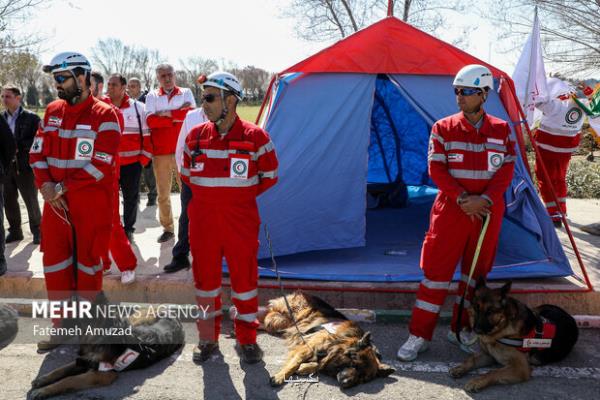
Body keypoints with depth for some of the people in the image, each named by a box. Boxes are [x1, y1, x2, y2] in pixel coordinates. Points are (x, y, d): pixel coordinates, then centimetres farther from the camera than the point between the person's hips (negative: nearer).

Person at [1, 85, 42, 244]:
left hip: (24, 167, -4)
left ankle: (37, 231, 20)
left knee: (31, 201, 5)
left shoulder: (31, 118, -5)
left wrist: (17, 146, -18)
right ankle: (15, 231, 25)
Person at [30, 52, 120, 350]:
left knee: (88, 262, 7)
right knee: (55, 262, 10)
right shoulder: (53, 111, 8)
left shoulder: (104, 116, -12)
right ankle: (60, 327, 26)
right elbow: (37, 152, 7)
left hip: (91, 203, -6)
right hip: (55, 201, 6)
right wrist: (45, 185, -10)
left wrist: (61, 187, -17)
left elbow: (101, 166, -19)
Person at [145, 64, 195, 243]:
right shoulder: (152, 96, 8)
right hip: (160, 152, 2)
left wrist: (167, 113, -9)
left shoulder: (186, 93, 8)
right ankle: (167, 228, 22)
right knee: (163, 194, 9)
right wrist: (178, 115, -10)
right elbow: (150, 121, -8)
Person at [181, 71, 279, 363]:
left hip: (241, 219, -2)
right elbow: (186, 174, 16)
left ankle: (247, 340, 23)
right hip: (203, 219, 3)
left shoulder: (255, 137, -8)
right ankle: (207, 338, 27)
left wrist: (241, 196, 4)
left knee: (244, 277, 5)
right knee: (205, 277, 10)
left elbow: (269, 176, 3)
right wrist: (206, 196, 10)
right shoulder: (196, 136, 1)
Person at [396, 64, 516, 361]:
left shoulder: (501, 130, 3)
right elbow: (436, 169, -6)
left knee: (475, 272, 11)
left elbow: (506, 171, 1)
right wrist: (462, 199, -16)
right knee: (436, 271, -1)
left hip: (488, 213, 3)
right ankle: (419, 336, 9)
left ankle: (460, 330, 28)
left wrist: (484, 200, -15)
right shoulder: (443, 128, -2)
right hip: (450, 211, -2)